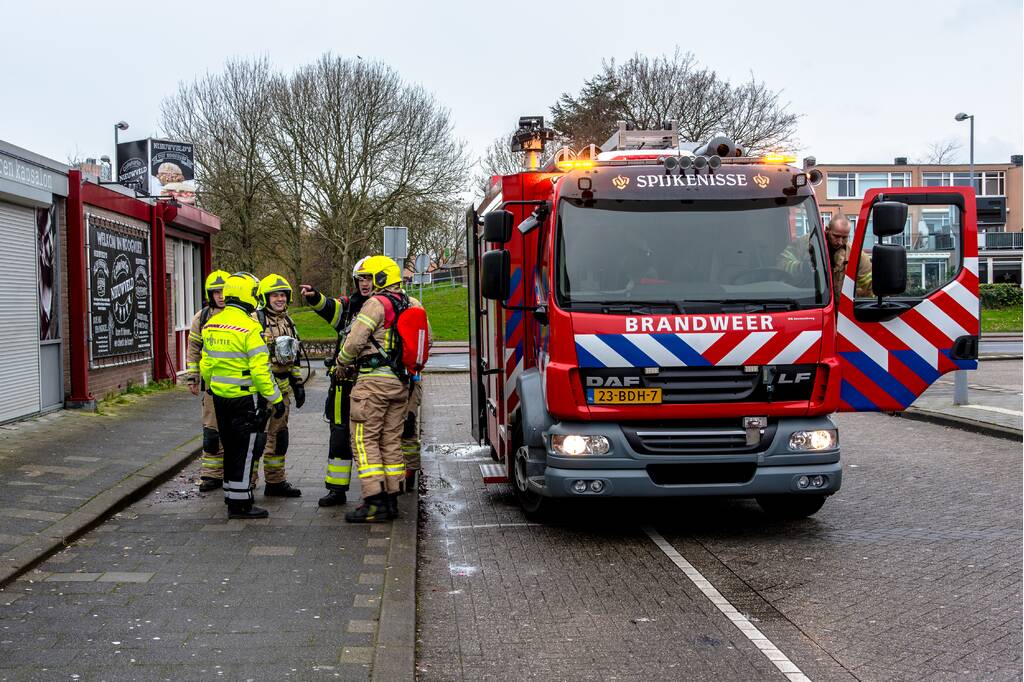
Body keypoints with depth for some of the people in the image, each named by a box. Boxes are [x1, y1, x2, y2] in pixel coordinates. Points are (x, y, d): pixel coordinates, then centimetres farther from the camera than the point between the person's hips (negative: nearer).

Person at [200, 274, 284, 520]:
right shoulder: (250, 327, -17)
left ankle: (231, 493, 29)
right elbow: (260, 369, -20)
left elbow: (206, 365, 14)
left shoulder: (211, 325, 7)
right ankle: (240, 503, 1)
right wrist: (276, 399, -13)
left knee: (231, 447, 19)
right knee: (244, 450, -1)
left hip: (220, 396, 8)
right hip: (245, 397, -8)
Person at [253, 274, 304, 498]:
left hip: (282, 386, 8)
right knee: (259, 435, -11)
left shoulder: (287, 322, 17)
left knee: (278, 435, 13)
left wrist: (298, 383, 20)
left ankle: (276, 481, 22)